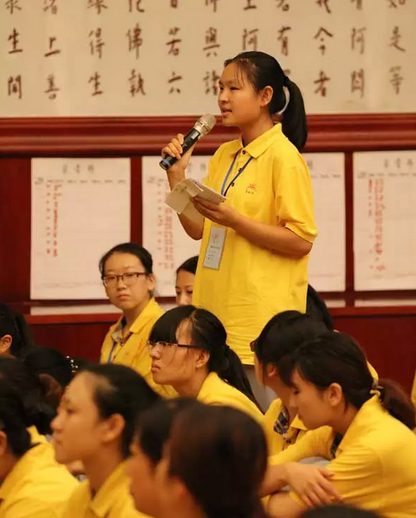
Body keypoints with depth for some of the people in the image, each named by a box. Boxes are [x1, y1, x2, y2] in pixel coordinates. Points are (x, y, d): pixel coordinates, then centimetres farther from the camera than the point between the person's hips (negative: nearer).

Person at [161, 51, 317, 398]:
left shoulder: (283, 156, -10)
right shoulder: (224, 155, 14)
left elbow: (301, 241, -14)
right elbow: (198, 230, 15)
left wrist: (233, 220, -22)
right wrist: (177, 174, 4)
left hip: (261, 320, -7)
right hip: (219, 311, 7)